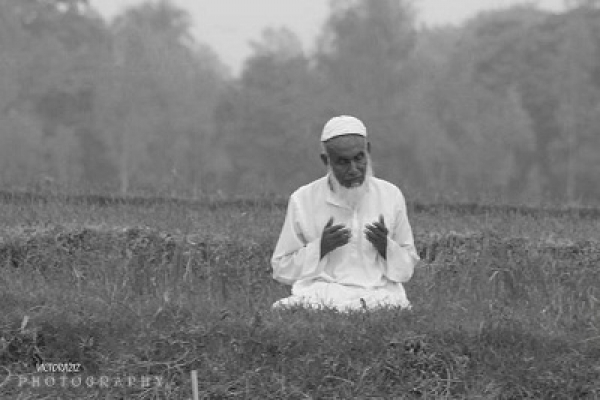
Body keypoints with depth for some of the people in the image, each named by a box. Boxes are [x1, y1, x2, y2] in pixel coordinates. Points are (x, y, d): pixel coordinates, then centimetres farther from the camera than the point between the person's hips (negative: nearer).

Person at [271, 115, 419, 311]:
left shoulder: (391, 196, 11)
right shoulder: (302, 200, 5)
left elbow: (407, 268, 17)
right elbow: (281, 269, 9)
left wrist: (386, 246, -5)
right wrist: (320, 247, -8)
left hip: (380, 296, 0)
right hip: (320, 293, 0)